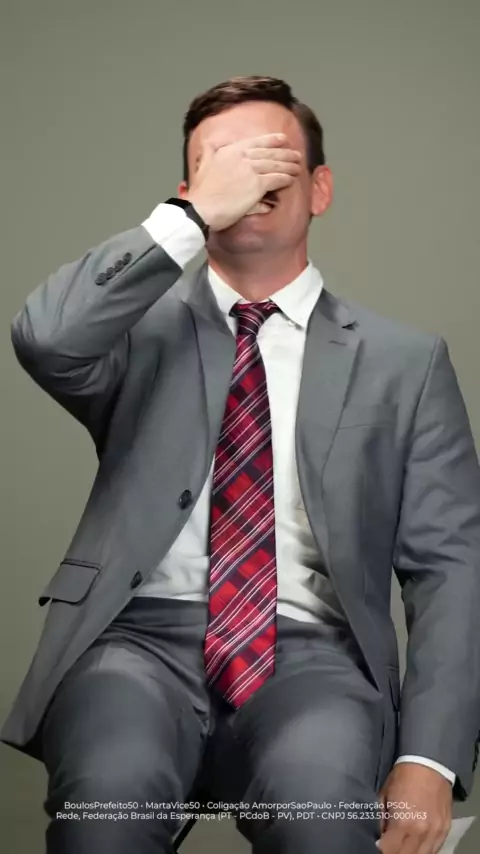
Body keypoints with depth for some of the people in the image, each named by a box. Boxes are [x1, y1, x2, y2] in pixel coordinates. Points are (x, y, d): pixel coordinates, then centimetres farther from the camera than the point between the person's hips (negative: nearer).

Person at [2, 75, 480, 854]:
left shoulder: (404, 360, 14)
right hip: (143, 637, 0)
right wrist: (191, 214, -8)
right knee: (109, 790, -33)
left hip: (309, 655, 0)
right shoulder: (142, 328, 14)